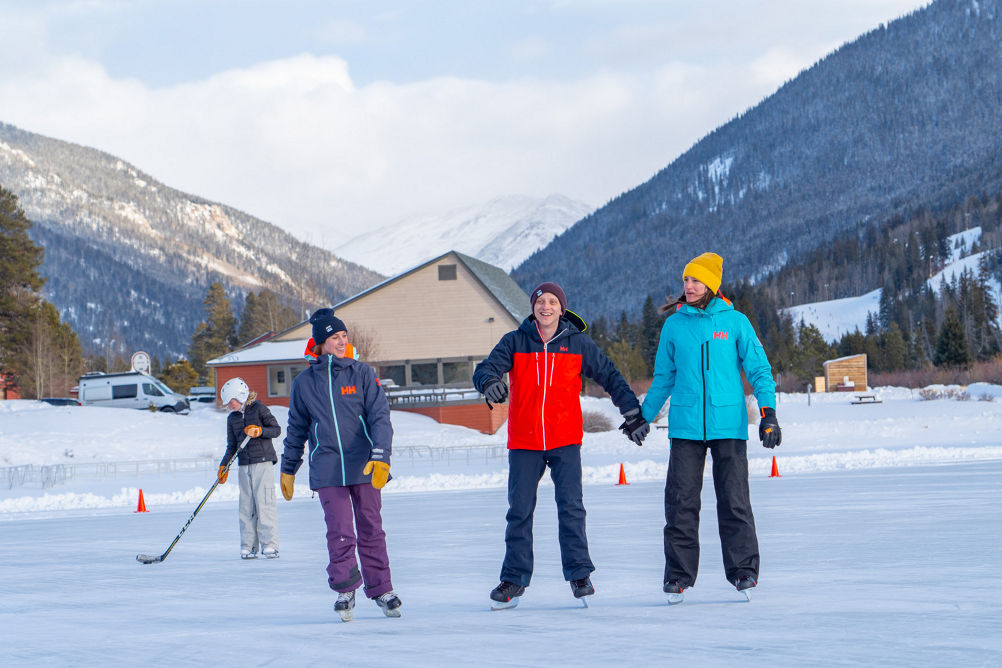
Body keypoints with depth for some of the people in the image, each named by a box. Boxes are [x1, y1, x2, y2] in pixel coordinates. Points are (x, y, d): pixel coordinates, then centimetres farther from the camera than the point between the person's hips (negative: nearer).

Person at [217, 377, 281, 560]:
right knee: (246, 506, 3)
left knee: (264, 502, -9)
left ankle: (270, 544, -8)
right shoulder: (232, 418, 14)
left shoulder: (259, 409, -2)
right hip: (244, 465, 6)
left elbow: (276, 430, -3)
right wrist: (224, 466, 8)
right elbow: (232, 446, 17)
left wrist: (259, 431, -18)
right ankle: (248, 546, 5)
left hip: (262, 462, -6)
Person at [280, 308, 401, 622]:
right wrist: (288, 469, 21)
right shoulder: (304, 383, 7)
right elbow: (297, 428, 17)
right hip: (327, 469, 0)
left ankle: (381, 589, 17)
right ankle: (345, 590, 4)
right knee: (340, 532, -9)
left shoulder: (362, 373, 3)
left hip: (364, 466, 0)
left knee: (371, 529, 4)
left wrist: (381, 456, -14)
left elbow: (380, 416, -2)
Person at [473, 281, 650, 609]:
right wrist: (490, 382, -31)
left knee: (571, 508, -5)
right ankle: (514, 579, 11)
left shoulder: (578, 344, 4)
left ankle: (579, 574, 2)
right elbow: (486, 368, -7)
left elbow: (610, 376, 10)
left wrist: (632, 413, 8)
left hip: (565, 440, -1)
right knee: (519, 511, 3)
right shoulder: (515, 342, 3)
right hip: (523, 441, 1)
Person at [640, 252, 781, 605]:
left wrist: (768, 412, -6)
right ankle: (678, 575, 6)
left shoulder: (734, 322, 2)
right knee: (681, 501, 0)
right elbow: (663, 377, 18)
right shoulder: (674, 324, 8)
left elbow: (758, 368, 4)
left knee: (734, 500, -1)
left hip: (728, 425, -2)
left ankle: (743, 571, 7)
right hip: (686, 425, 2)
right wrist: (644, 417, 20)